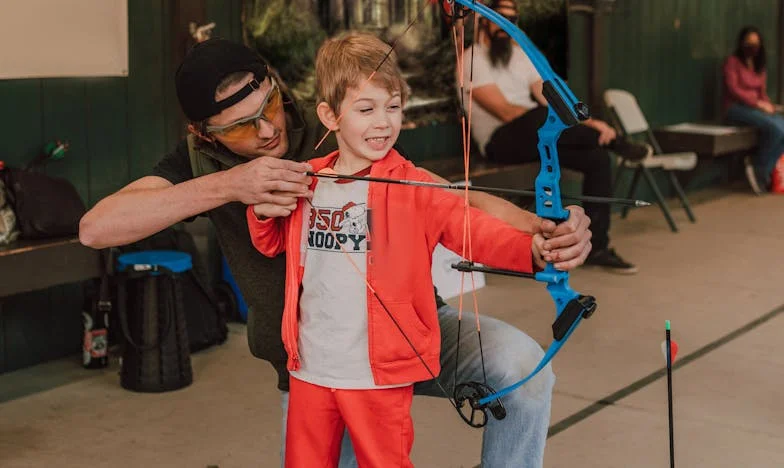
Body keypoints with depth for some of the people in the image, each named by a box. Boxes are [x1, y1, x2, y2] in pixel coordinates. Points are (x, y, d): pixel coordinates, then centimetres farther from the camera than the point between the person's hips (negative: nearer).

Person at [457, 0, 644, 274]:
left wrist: (586, 124, -11)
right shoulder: (473, 59, -5)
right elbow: (505, 111, -17)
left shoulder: (522, 55, 17)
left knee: (597, 157, -14)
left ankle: (597, 247, -9)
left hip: (539, 138, 7)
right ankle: (614, 142, -12)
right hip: (500, 141, -7)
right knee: (543, 118, -38)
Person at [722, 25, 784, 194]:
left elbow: (762, 93, 17)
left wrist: (769, 106, -5)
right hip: (735, 108, -7)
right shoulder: (732, 62, -3)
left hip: (756, 108, 7)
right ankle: (760, 172, -14)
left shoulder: (760, 66, 18)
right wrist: (758, 104, -18)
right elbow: (733, 89, -13)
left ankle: (762, 172, -16)